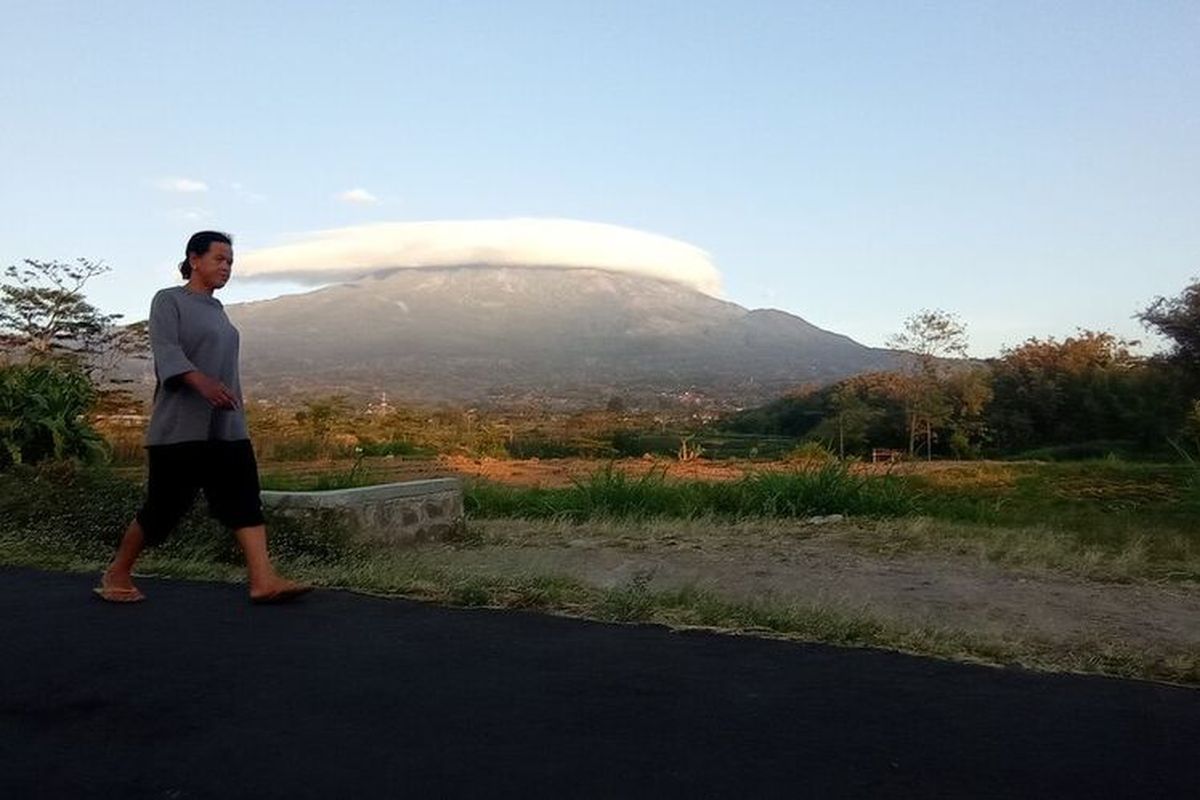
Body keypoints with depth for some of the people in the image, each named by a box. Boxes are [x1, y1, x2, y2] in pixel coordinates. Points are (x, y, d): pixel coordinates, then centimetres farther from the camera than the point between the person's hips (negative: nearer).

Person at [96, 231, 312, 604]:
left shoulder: (216, 309, 20)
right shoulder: (169, 301, -2)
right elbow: (165, 350, -18)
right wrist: (202, 382, -34)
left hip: (226, 427, 7)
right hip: (180, 428, -7)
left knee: (244, 499, -6)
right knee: (165, 506, -2)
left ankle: (263, 580, -13)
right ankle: (117, 574, 19)